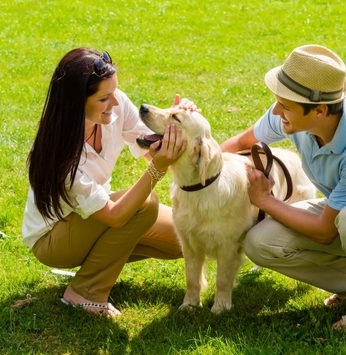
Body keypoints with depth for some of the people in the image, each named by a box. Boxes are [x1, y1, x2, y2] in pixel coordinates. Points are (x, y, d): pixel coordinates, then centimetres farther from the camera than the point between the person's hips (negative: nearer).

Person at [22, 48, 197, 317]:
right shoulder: (61, 151, -37)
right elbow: (114, 216, -36)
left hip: (96, 214, 7)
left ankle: (100, 258, 12)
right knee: (144, 204, -29)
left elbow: (153, 150, -12)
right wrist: (158, 170, -46)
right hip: (52, 237, -7)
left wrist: (176, 124, -33)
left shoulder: (117, 105, -20)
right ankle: (85, 293, -13)